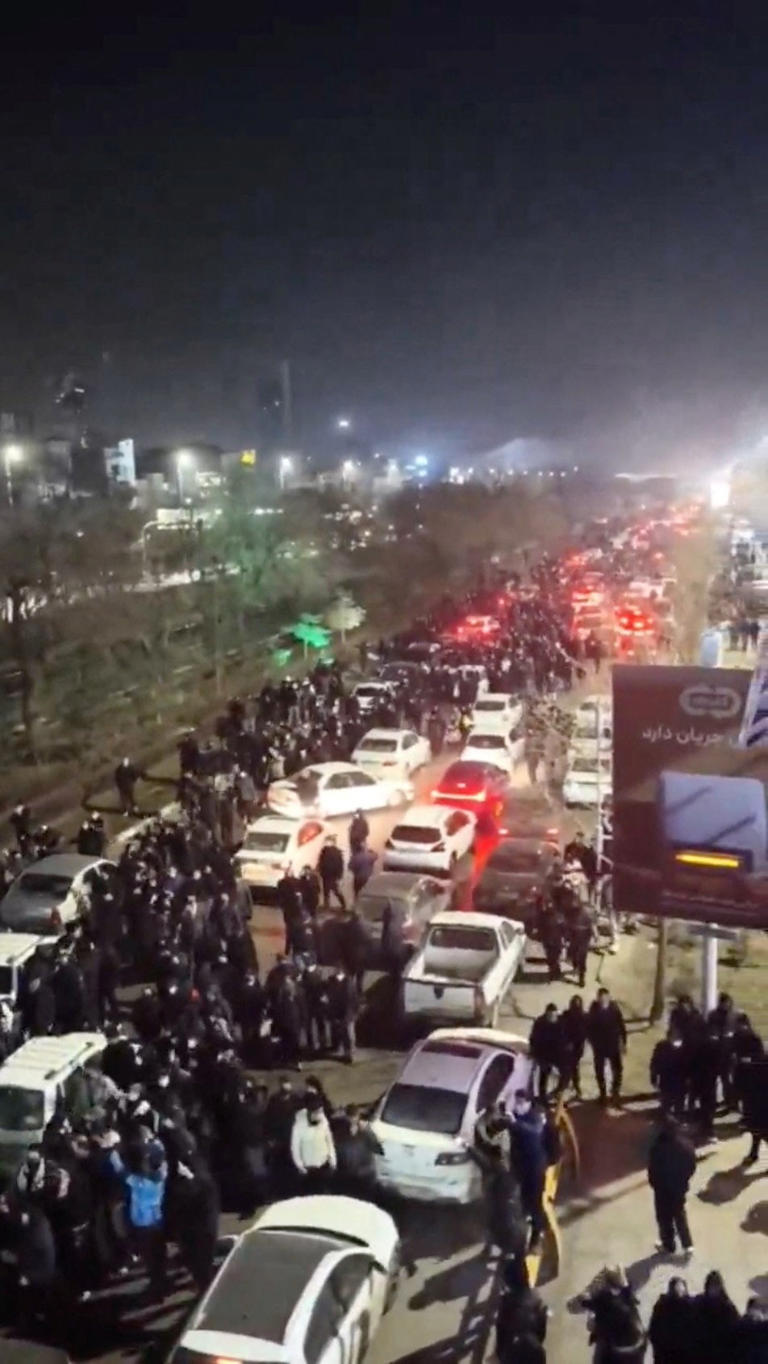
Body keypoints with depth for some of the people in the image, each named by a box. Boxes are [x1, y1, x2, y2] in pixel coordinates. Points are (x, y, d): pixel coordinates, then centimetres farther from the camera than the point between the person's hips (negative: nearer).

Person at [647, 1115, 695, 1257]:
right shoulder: (685, 1144, -15)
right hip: (680, 1186, 4)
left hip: (663, 1188, -4)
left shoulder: (657, 1147, -29)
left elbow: (653, 1170, -20)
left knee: (664, 1218, 17)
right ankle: (688, 1246, 24)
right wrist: (684, 1179, 13)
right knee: (680, 1215, 25)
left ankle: (669, 1246, 31)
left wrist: (654, 1183, 1)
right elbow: (692, 1165, -3)